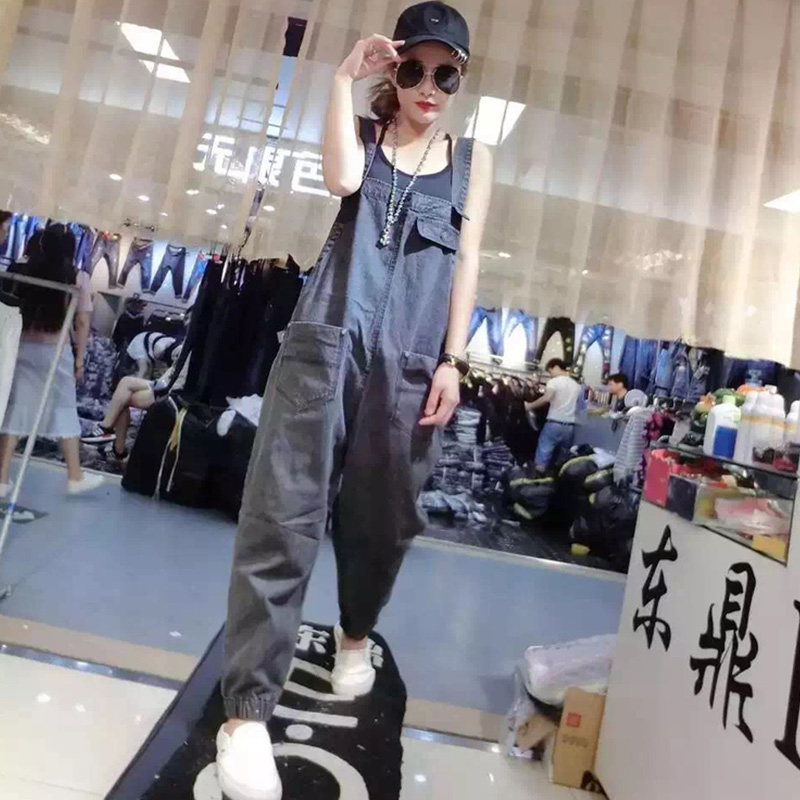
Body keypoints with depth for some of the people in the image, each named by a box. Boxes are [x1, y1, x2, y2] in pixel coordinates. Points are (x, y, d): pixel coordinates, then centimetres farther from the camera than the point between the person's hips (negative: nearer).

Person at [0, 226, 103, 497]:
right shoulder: (79, 278, -4)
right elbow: (82, 323, -4)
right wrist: (80, 359, 3)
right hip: (55, 351, -2)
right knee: (65, 412, 9)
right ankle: (75, 477, 19)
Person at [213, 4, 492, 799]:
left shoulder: (473, 157, 18)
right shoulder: (364, 132, 18)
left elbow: (467, 262, 9)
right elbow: (342, 177, -7)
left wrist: (453, 360, 0)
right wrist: (345, 77, 2)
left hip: (411, 359, 1)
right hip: (327, 339, -1)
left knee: (381, 521, 8)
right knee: (284, 515, -9)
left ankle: (354, 633, 38)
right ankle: (247, 711, -1)